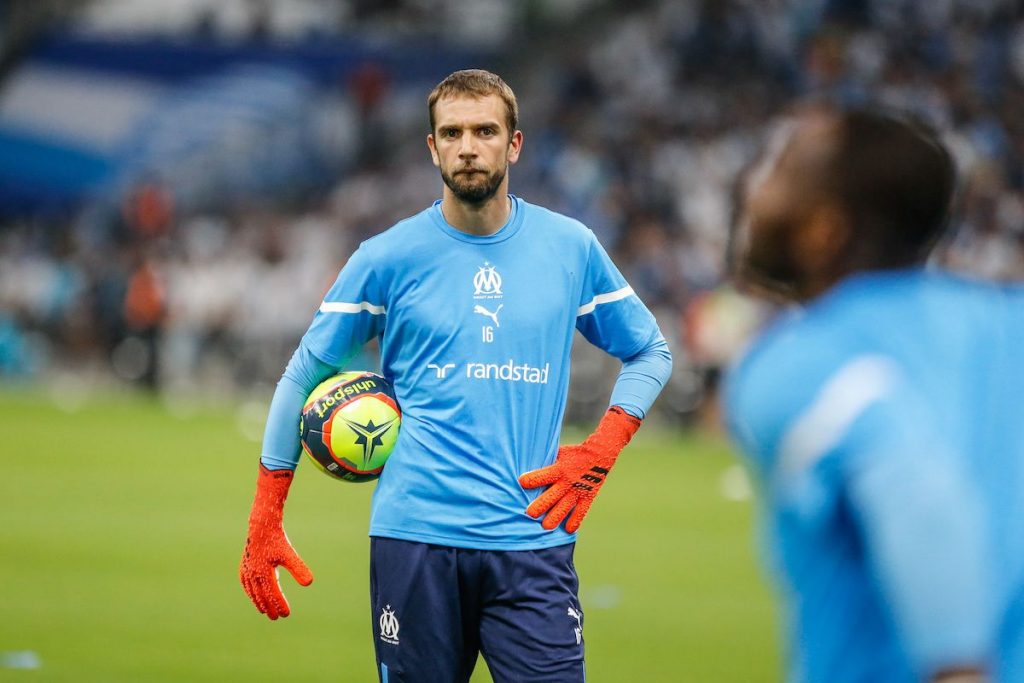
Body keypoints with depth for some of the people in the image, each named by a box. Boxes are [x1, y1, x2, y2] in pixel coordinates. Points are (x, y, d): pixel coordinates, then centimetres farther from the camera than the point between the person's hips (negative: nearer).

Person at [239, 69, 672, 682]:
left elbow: (650, 352, 19)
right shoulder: (389, 258, 3)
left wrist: (601, 452, 2)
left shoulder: (571, 247, 7)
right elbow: (305, 378, 9)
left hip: (532, 542, 0)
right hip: (414, 540, 0)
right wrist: (264, 524, 5)